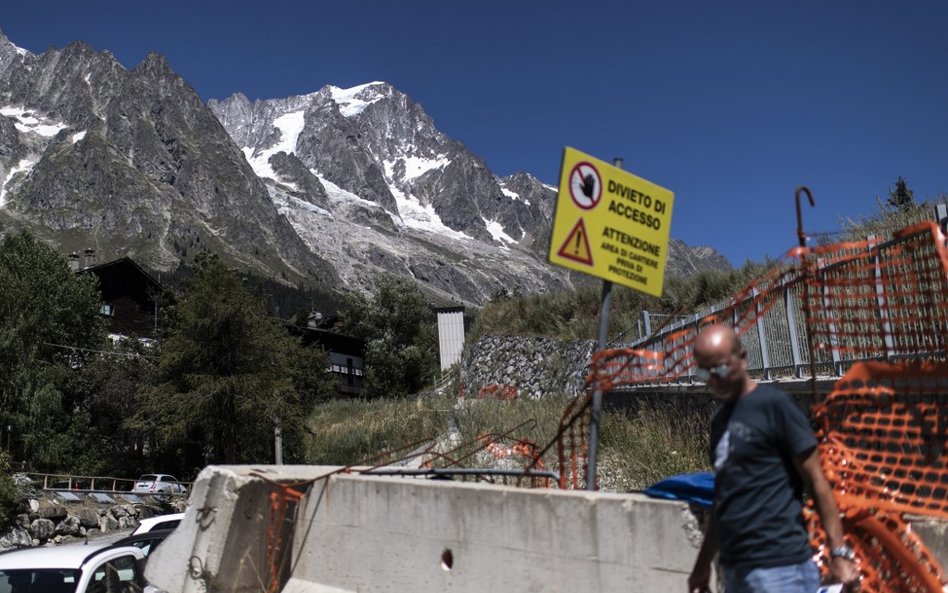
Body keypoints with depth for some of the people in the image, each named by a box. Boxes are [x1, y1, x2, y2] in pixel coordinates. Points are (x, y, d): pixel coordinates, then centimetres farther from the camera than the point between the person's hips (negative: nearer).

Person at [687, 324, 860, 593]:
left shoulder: (774, 405, -9)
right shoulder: (720, 418, 13)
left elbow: (816, 481, -8)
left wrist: (839, 552, -12)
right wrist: (704, 562, 21)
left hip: (780, 567, -7)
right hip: (735, 569, 8)